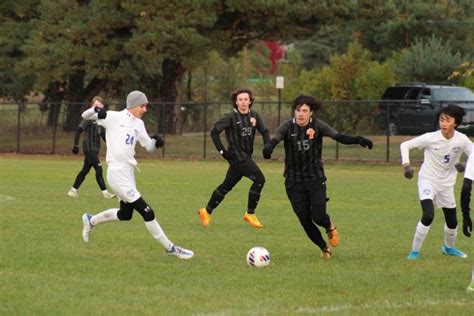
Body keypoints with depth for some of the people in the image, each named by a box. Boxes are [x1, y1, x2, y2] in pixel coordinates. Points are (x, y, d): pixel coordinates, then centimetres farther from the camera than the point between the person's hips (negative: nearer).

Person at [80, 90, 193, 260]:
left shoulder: (138, 124, 14)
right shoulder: (114, 117, -7)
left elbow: (149, 146, 17)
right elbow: (85, 116, -7)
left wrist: (155, 141, -6)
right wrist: (95, 110, -30)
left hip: (128, 174, 9)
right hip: (118, 174, -9)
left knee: (125, 214, 22)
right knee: (147, 213, -9)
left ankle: (91, 220, 41)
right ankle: (170, 248, -3)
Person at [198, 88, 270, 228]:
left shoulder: (254, 116, 4)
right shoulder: (231, 117, -11)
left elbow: (264, 131, 13)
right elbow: (214, 132, -9)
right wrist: (222, 150, -14)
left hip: (246, 156, 6)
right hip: (237, 155, -6)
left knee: (227, 185, 15)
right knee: (259, 179, -16)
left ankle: (207, 211, 29)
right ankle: (250, 214, -6)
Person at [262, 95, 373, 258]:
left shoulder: (317, 126, -7)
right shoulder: (288, 126, -7)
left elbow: (339, 137, -17)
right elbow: (275, 139, -24)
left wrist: (358, 140, -35)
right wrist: (269, 147, -49)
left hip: (315, 179, -1)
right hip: (294, 182, 1)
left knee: (318, 216, -15)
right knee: (305, 221, 1)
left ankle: (330, 227, 23)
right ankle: (324, 248, 27)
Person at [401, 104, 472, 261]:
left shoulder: (462, 140, -15)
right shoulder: (431, 138, -21)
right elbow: (405, 145, -13)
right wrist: (406, 164, -27)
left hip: (447, 183, 4)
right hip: (428, 180, -4)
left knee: (452, 221, 14)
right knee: (428, 216, -24)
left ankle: (448, 247, 44)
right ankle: (415, 251, -9)